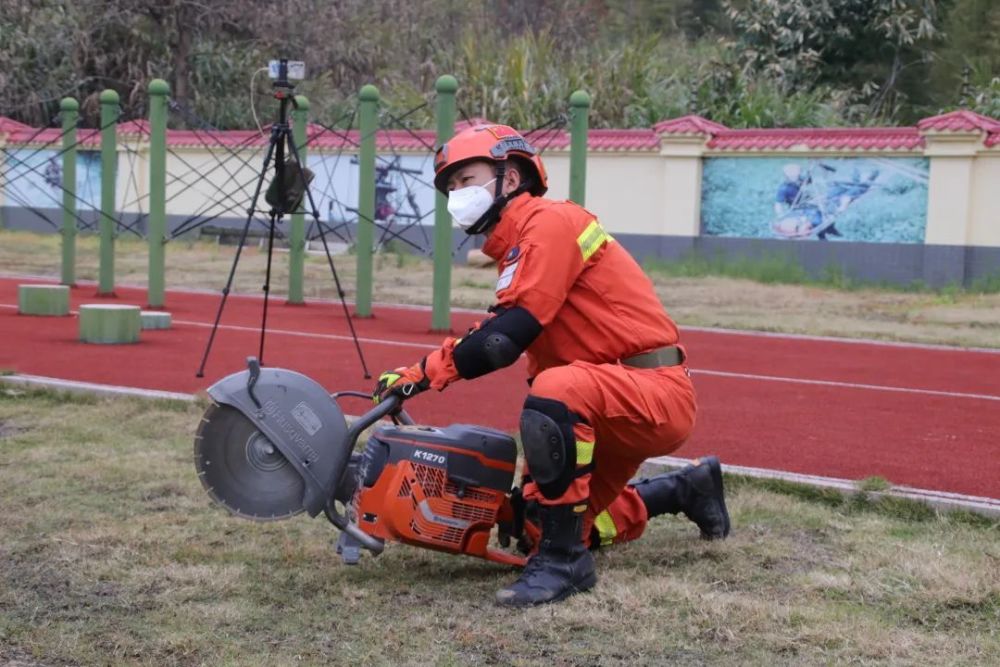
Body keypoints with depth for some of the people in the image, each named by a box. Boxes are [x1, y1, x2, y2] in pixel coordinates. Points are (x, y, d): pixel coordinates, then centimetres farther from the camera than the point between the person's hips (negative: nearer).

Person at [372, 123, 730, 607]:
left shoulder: (549, 223, -12)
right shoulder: (515, 250, 17)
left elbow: (507, 336, -23)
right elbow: (540, 353, 17)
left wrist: (424, 374, -18)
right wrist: (531, 467, 13)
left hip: (658, 393, -10)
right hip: (616, 408, 10)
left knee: (555, 393, -37)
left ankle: (563, 560, -25)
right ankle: (686, 490, 34)